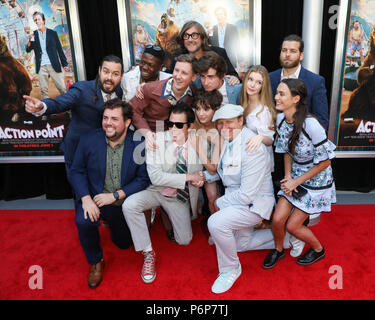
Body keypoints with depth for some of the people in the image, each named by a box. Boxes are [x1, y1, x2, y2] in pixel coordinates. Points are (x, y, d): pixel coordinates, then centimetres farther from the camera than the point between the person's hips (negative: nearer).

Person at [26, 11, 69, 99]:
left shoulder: (52, 33, 6)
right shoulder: (33, 35, 10)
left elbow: (59, 49, 8)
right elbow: (28, 50, 9)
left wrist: (65, 64, 3)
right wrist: (29, 41, -11)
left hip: (54, 65, -2)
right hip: (41, 67, 2)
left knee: (62, 88, -3)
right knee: (43, 90, 2)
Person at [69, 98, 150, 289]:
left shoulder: (139, 144, -14)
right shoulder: (88, 140, -10)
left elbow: (143, 179, -11)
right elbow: (77, 171, -4)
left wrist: (115, 195, -20)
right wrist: (86, 199, -20)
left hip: (123, 203, 1)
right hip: (94, 198, 0)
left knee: (124, 243, 15)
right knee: (83, 221, -32)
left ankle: (111, 222, 49)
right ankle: (95, 262, -1)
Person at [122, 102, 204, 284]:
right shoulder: (156, 139, -17)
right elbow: (156, 177, -23)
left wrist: (200, 179, -14)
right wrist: (188, 177, -24)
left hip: (180, 197, 2)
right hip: (156, 191, -2)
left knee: (184, 240, -1)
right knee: (129, 205, -29)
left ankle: (168, 215, 32)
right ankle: (148, 253, -10)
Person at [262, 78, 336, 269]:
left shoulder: (311, 125, -29)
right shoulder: (281, 119, -9)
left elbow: (325, 162, -19)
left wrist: (296, 182, -14)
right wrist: (288, 177, -7)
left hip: (316, 180, -5)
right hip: (294, 177, 5)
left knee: (292, 226, 1)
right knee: (277, 219, -2)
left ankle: (318, 250, 33)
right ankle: (278, 250, 30)